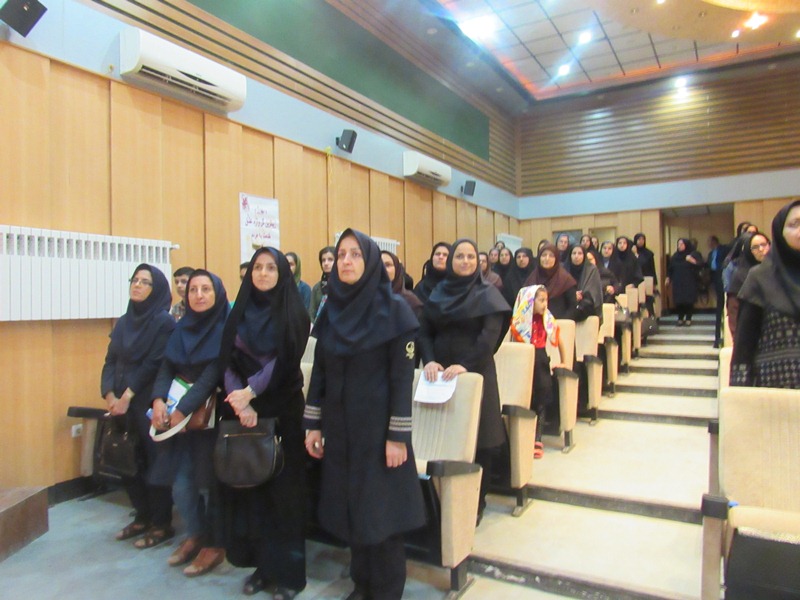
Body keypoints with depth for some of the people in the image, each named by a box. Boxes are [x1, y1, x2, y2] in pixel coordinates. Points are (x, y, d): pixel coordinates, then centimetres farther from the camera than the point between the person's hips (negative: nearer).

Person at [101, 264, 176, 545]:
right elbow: (110, 361, 7)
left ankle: (162, 522, 16)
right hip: (122, 404, 6)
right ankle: (142, 516, 28)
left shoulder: (164, 322, -8)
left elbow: (153, 364, -14)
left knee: (153, 461, 2)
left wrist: (128, 396, -16)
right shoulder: (123, 322, 11)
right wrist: (110, 395, -7)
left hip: (150, 404, -6)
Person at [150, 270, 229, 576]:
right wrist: (159, 399, -14)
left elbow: (214, 373, -16)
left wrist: (184, 408, -21)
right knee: (180, 483, 7)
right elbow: (166, 368, 4)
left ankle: (215, 544, 21)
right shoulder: (182, 328, 10)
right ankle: (196, 534, 30)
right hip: (179, 415, 5)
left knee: (211, 479, 3)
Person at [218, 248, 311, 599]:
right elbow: (228, 361, 0)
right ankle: (261, 564, 22)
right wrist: (239, 400, -15)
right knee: (248, 486, 6)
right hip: (242, 410, 4)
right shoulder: (239, 313, 9)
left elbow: (284, 359, -11)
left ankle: (288, 571, 14)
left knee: (282, 488, 1)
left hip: (281, 409, -3)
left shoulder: (293, 313, -1)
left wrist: (250, 391, -23)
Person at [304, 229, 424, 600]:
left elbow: (402, 376, -13)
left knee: (379, 508, 5)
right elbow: (319, 372, 7)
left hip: (377, 425, -5)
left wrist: (397, 436, -15)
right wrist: (313, 425, 5)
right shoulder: (330, 309, 4)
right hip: (339, 425, 5)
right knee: (348, 506, 14)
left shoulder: (394, 309, -11)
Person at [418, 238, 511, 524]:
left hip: (475, 372, -3)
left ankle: (476, 502, 19)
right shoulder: (437, 294, 9)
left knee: (477, 438, 4)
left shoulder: (487, 294, -2)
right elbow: (424, 332, 3)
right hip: (441, 373, 3)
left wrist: (465, 364, -26)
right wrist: (429, 360, -15)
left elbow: (490, 335, -14)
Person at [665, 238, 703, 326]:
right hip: (677, 282, 3)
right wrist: (668, 277, 13)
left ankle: (688, 319, 4)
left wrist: (692, 261, -25)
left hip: (689, 282, -3)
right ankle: (680, 319, 6)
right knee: (678, 301, -4)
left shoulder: (694, 254, 1)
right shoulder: (675, 256, 13)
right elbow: (670, 268, 19)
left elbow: (700, 264, -10)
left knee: (689, 300, -4)